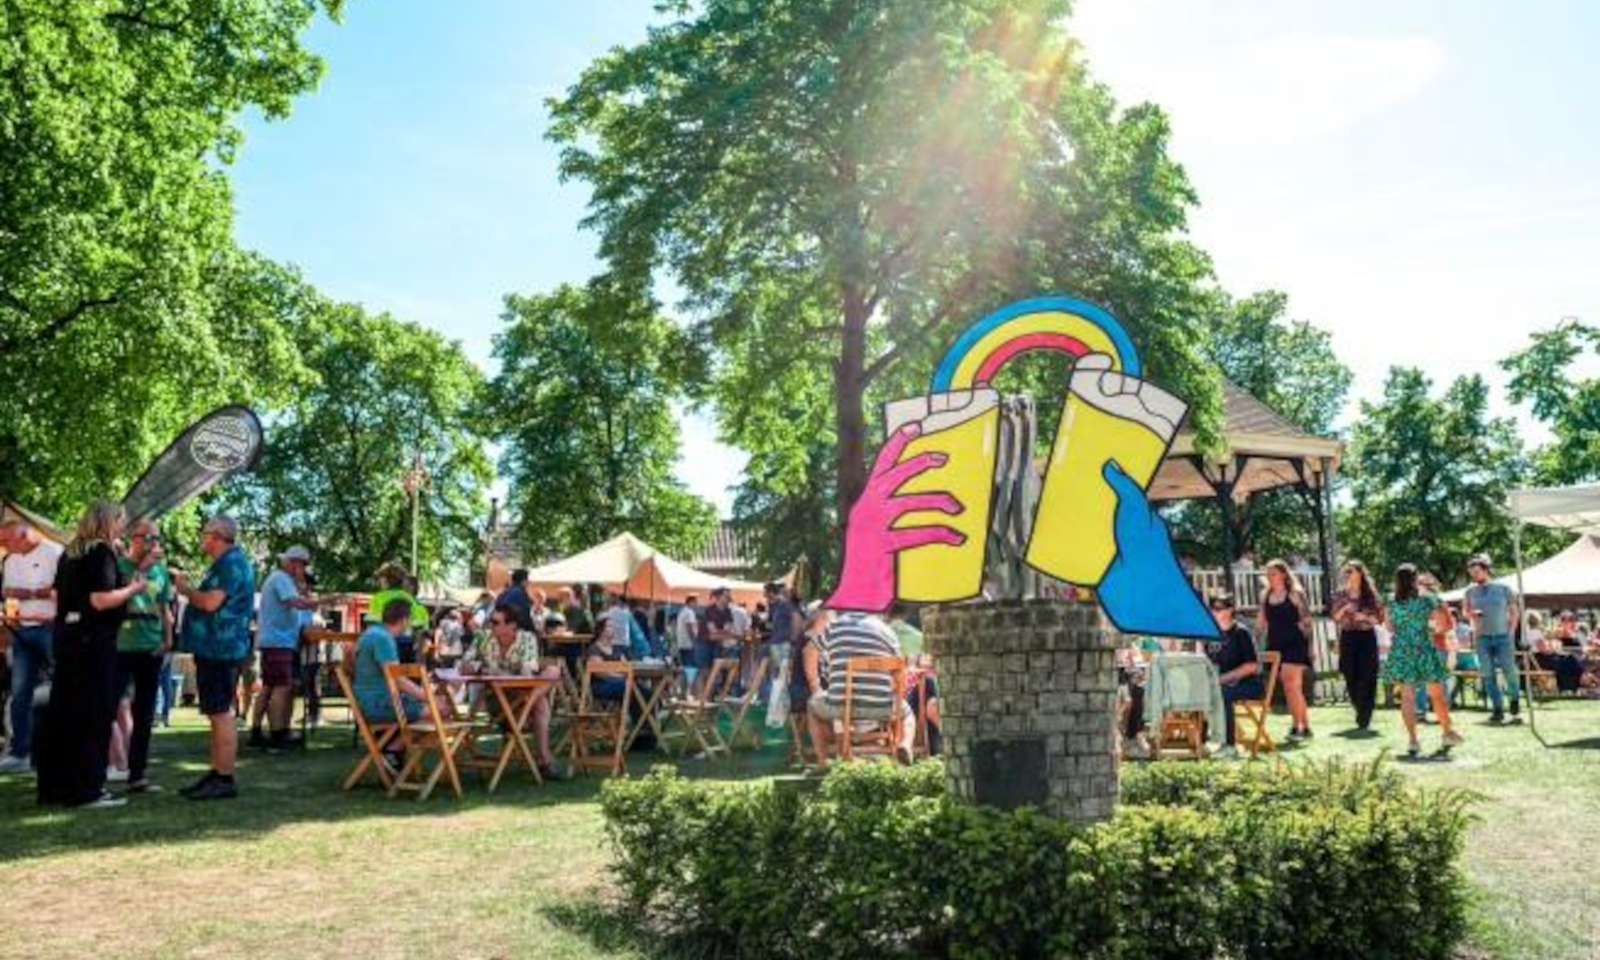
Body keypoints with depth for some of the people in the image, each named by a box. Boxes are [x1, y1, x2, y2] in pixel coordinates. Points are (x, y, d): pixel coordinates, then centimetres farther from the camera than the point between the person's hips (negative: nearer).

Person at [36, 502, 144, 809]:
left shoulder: (69, 554, 14)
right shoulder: (102, 552, -12)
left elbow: (60, 595, 22)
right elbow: (101, 600, -22)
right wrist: (133, 588, -8)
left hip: (66, 636, 9)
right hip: (94, 641, -9)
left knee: (62, 712, 12)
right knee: (95, 714, -3)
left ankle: (54, 787, 18)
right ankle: (88, 789, 1)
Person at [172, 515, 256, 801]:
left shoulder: (232, 562, -15)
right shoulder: (225, 563, 20)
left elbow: (211, 602, -23)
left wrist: (185, 590, -8)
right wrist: (188, 588, 15)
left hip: (221, 649, -11)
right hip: (213, 648, 11)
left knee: (221, 714, -9)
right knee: (217, 714, 13)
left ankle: (225, 780, -6)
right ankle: (217, 774, 20)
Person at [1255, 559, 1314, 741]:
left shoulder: (1295, 595, -4)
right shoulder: (1266, 597, 11)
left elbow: (1306, 620, -5)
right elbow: (1260, 623, 14)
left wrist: (1309, 647, -7)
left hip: (1294, 644, -5)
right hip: (1275, 645, 5)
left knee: (1291, 685, -14)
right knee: (1294, 688, 10)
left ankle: (1297, 727, -11)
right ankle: (1305, 726, 17)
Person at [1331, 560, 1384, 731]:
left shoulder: (1370, 595, 0)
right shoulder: (1340, 595, 5)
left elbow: (1379, 618, 1)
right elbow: (1335, 618, 3)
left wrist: (1365, 617, -16)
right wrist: (1344, 608, -15)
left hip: (1366, 637, -2)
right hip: (1348, 638, 2)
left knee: (1366, 679, -5)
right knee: (1351, 679, 3)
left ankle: (1364, 719, 1)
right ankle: (1362, 714, 22)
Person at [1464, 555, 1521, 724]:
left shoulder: (1503, 589, 2)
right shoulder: (1471, 592, 7)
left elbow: (1515, 611, 9)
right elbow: (1467, 612, 18)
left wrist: (1511, 631, 2)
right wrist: (1471, 614, -5)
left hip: (1503, 636, -2)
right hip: (1482, 638, 2)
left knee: (1508, 670, -6)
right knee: (1488, 674, -1)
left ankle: (1515, 698, 22)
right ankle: (1498, 709, 4)